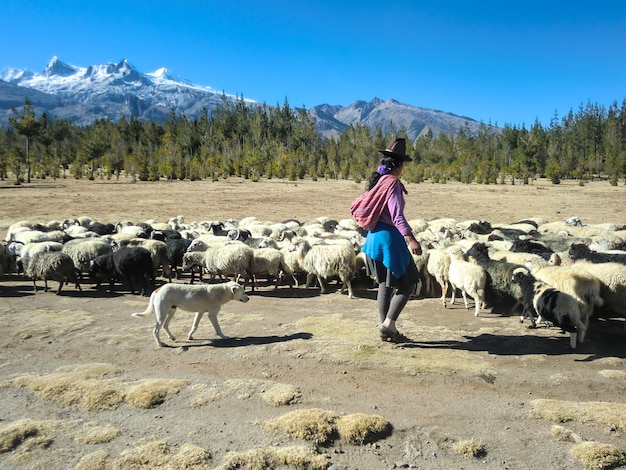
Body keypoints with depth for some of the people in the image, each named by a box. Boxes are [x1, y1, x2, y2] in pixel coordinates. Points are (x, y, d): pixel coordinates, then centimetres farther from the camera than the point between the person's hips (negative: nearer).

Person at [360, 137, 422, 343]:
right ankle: (388, 324, -1)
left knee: (385, 285, 15)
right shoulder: (393, 183, -15)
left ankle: (386, 329, 21)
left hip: (374, 237, 9)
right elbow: (397, 216, -26)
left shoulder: (378, 180, 11)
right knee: (408, 283, 2)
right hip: (390, 238, -9)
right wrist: (410, 239, -34)